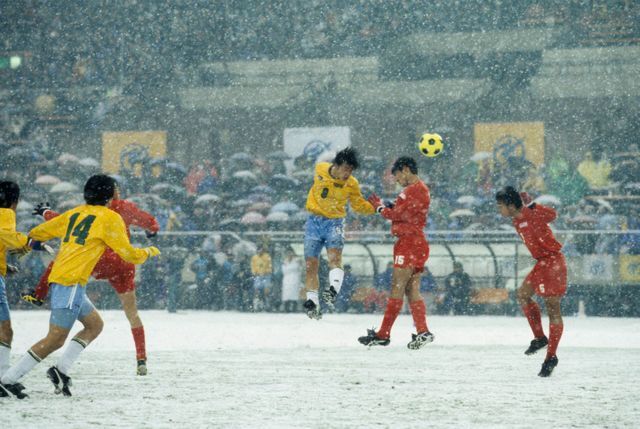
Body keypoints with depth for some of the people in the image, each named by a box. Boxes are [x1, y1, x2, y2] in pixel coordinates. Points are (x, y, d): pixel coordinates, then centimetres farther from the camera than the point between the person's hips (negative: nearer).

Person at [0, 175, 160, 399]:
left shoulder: (74, 213, 17)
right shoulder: (110, 218, -2)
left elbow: (39, 232, 22)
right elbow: (129, 254, 0)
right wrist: (150, 252, 19)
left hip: (58, 279, 9)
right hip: (71, 282, -9)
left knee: (95, 325, 18)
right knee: (55, 339, -9)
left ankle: (61, 370, 7)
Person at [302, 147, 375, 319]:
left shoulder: (352, 184, -5)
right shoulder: (320, 170, -7)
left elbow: (359, 205, 9)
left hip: (335, 222, -1)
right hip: (314, 222, 2)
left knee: (334, 256, -27)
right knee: (311, 264, 1)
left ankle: (333, 291, -43)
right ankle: (312, 303, 9)